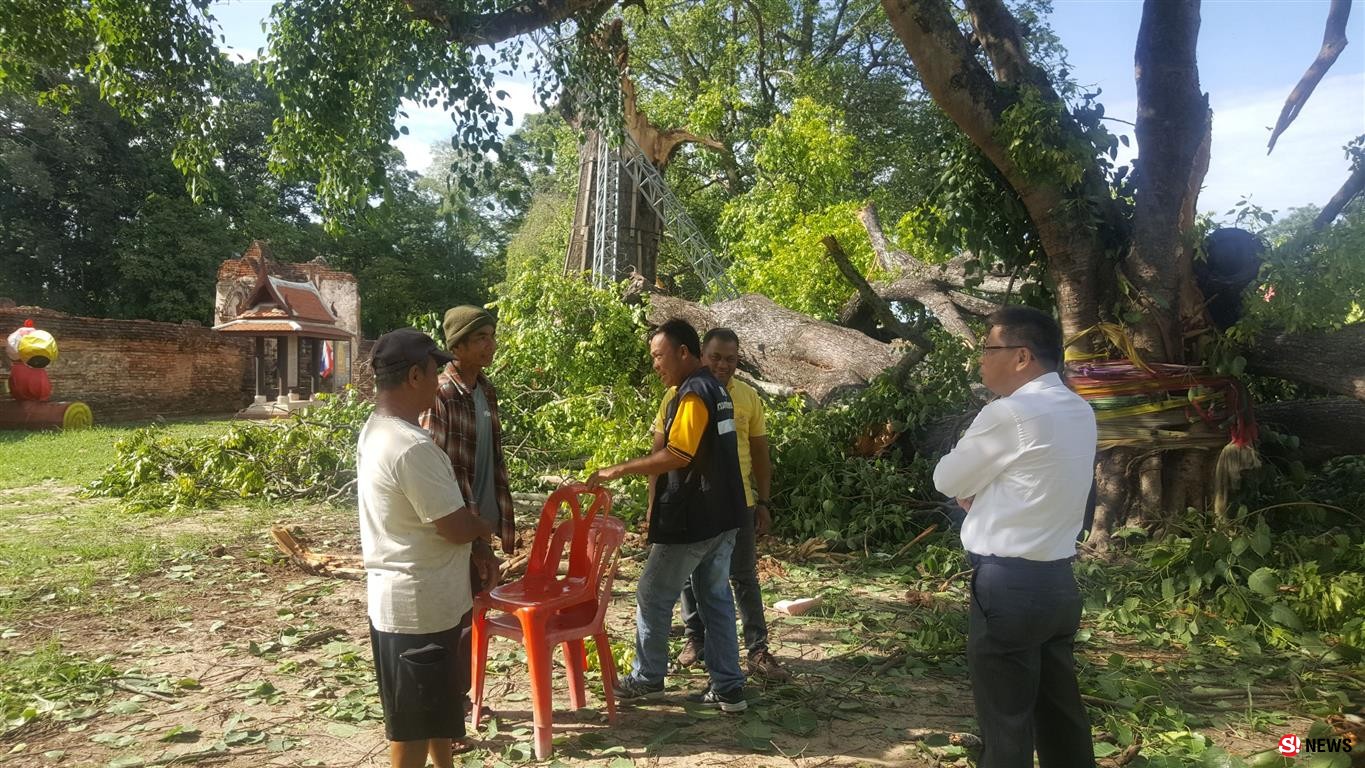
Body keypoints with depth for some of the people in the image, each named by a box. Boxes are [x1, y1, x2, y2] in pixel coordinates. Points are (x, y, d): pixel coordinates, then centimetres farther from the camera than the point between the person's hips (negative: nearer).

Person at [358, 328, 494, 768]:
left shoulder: (374, 431, 5)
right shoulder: (412, 447, -27)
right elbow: (457, 528, -22)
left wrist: (467, 517, 4)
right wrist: (484, 527, -2)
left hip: (397, 593, 10)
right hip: (418, 603, -10)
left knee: (437, 704, 26)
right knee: (413, 720, 8)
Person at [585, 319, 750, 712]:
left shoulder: (692, 393, -18)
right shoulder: (715, 389, 13)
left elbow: (676, 456, -26)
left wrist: (618, 470, -21)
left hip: (691, 520, -9)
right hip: (721, 516, 9)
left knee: (653, 595, 6)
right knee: (716, 596, 13)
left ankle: (647, 678, 21)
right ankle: (728, 688, 16)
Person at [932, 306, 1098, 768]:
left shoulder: (1009, 414, -19)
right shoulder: (1079, 412, 8)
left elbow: (946, 480, -8)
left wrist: (971, 486, 10)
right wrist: (984, 489, 5)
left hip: (1009, 585, -8)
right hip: (1058, 580, 8)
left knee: (1006, 724, 3)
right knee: (1061, 713, 17)